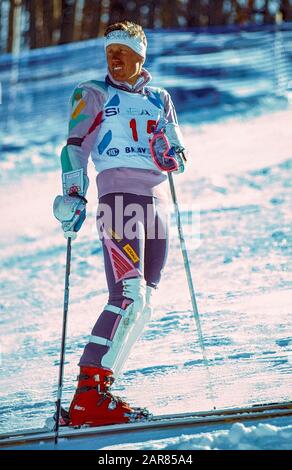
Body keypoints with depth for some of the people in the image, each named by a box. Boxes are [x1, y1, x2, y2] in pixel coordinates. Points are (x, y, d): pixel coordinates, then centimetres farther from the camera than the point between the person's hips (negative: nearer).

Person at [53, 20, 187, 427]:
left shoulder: (159, 99, 20)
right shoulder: (93, 95, 8)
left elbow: (177, 149, 21)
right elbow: (75, 147, 1)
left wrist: (175, 158, -3)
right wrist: (74, 195, -11)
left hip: (157, 201, 6)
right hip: (119, 196, -6)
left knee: (143, 303, -1)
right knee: (129, 297, -21)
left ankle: (98, 388, 0)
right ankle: (87, 397, -24)